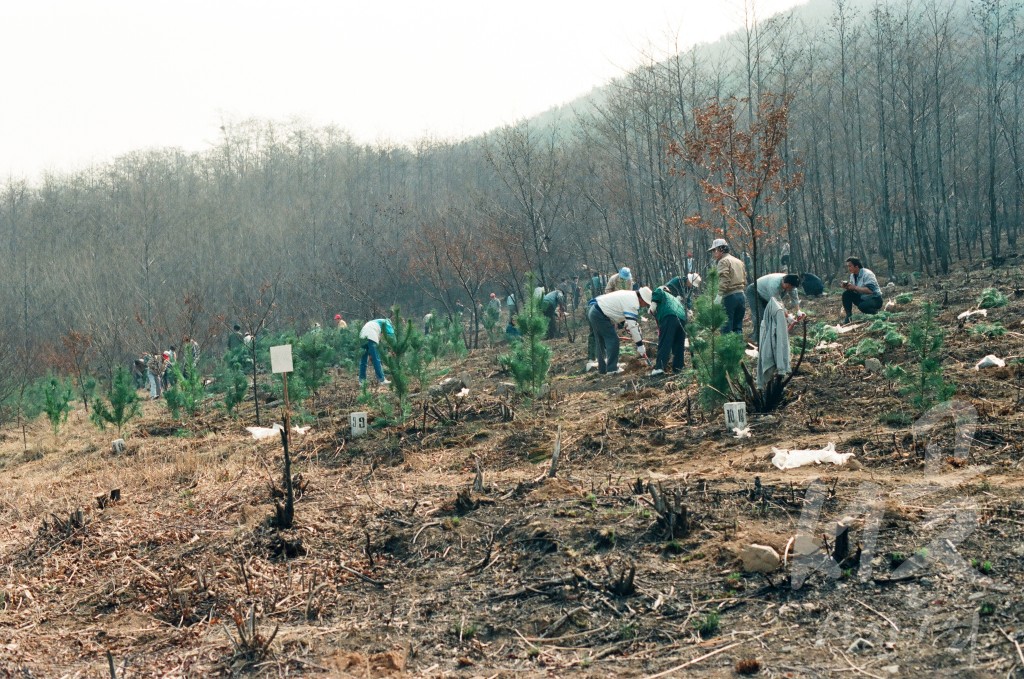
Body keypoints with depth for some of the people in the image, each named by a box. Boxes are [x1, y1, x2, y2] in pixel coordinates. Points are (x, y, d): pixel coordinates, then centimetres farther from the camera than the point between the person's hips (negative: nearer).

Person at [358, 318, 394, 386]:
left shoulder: (377, 322, 40)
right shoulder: (386, 322, 23)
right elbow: (391, 334, 5)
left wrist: (370, 354, 33)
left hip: (362, 335, 7)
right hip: (371, 336, -6)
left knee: (363, 360, 12)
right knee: (376, 359, -2)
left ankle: (361, 381, 14)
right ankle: (381, 380, 1)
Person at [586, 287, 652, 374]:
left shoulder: (630, 295, 13)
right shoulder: (632, 303, -18)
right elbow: (633, 326, -20)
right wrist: (640, 346, -15)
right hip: (600, 315, -11)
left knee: (601, 341, 17)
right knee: (612, 340, -5)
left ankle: (602, 368, 24)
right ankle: (612, 369, -3)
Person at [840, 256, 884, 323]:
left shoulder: (867, 274, -21)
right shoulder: (852, 275, 3)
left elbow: (870, 290, -32)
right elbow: (852, 289, 5)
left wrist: (855, 287, -31)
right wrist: (847, 287, -17)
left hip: (874, 299, -7)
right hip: (862, 299, 7)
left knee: (862, 306, -37)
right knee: (846, 294, -12)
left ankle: (875, 312, -5)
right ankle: (848, 316, -7)